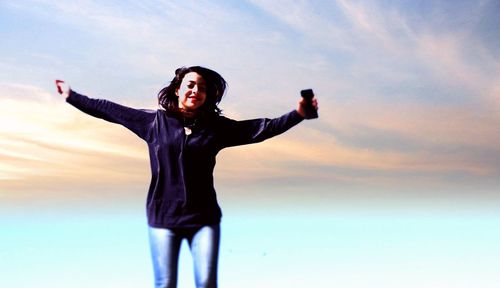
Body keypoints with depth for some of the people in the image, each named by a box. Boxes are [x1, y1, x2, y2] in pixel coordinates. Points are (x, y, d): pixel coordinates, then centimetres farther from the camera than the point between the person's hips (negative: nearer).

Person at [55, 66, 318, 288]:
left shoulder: (216, 127, 4)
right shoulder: (154, 121, 4)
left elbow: (260, 129, 2)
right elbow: (109, 110, 10)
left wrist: (297, 114, -5)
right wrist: (72, 96, 13)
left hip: (203, 217, 1)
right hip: (163, 216, 0)